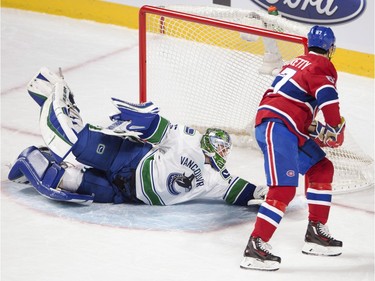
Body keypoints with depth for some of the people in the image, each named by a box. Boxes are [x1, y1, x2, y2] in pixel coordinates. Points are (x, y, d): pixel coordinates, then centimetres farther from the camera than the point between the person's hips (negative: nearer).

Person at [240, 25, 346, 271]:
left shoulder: (299, 63, 25)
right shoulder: (322, 66, -3)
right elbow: (328, 98, -19)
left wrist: (318, 131, 26)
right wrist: (336, 130, -7)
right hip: (277, 128, -10)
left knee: (321, 169, 20)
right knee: (284, 189, -18)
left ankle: (316, 233, 22)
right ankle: (256, 246, -23)